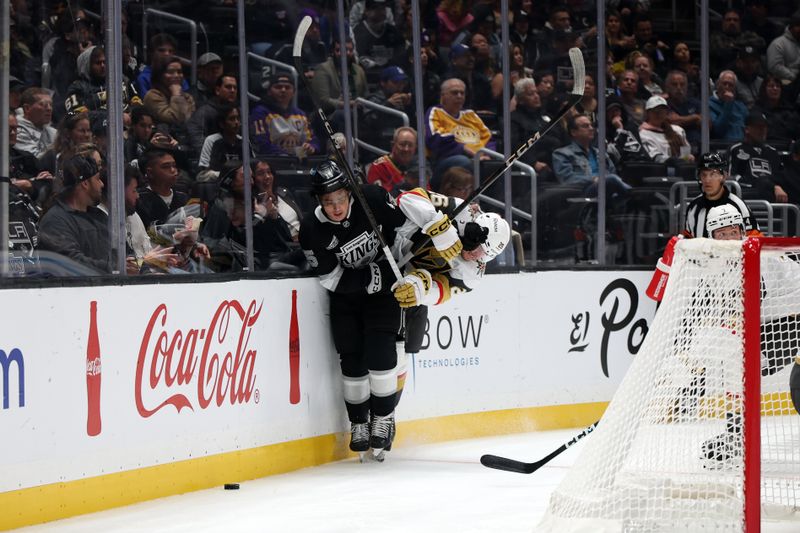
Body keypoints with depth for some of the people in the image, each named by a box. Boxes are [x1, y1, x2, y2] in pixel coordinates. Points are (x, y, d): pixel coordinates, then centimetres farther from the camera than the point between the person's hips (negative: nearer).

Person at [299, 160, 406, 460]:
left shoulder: (371, 199, -22)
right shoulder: (312, 230, -22)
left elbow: (401, 222, -3)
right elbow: (332, 279, -19)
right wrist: (377, 275, -25)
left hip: (384, 288, -1)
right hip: (346, 295, 1)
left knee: (379, 351, -13)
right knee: (351, 358, -2)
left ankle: (383, 418, 2)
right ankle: (359, 423, 16)